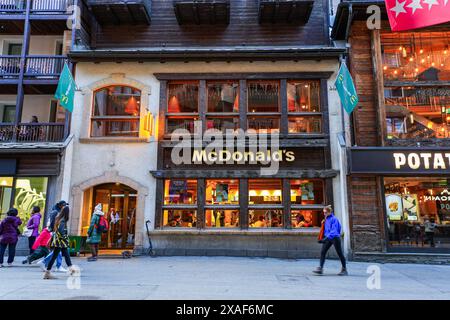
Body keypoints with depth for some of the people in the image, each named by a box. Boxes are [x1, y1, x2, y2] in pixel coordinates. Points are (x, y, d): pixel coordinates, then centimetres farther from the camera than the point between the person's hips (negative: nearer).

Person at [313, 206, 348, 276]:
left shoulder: (334, 219, -15)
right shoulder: (326, 219, 9)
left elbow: (334, 230, -23)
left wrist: (327, 238, -31)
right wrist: (324, 238, 16)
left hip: (335, 238, -7)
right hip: (328, 238, 7)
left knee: (340, 253, 6)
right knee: (322, 252, -5)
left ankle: (344, 269, 20)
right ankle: (320, 268, -6)